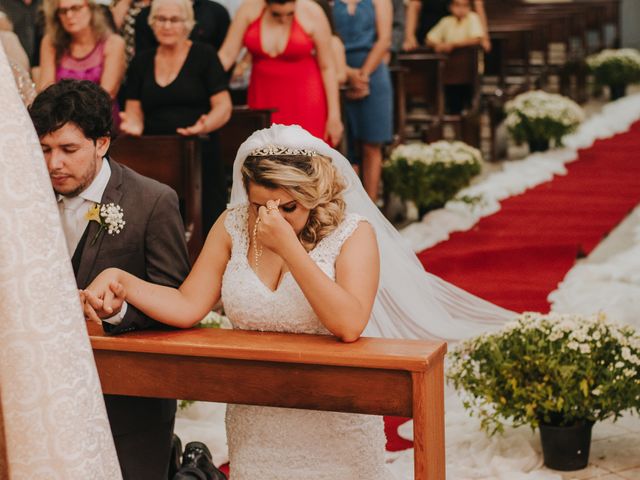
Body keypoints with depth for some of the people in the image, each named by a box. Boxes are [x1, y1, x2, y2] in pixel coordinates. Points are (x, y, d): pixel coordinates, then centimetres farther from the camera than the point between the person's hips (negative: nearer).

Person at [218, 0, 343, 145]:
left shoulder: (312, 13, -11)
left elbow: (327, 67, -6)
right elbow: (227, 55, -4)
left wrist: (334, 115, -6)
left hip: (304, 100, -2)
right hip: (263, 98, 3)